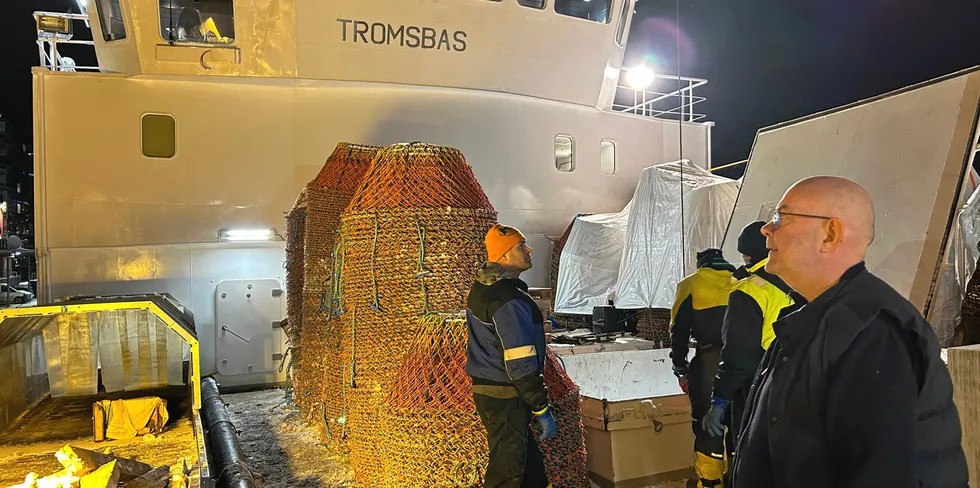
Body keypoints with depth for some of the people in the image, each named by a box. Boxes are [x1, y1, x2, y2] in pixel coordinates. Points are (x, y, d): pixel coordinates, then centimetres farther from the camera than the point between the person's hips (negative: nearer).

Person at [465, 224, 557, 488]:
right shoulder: (509, 300, -25)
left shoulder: (482, 286, 7)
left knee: (529, 457, 22)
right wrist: (542, 409, -18)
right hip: (506, 397, -10)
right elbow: (521, 364, -25)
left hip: (485, 387, 10)